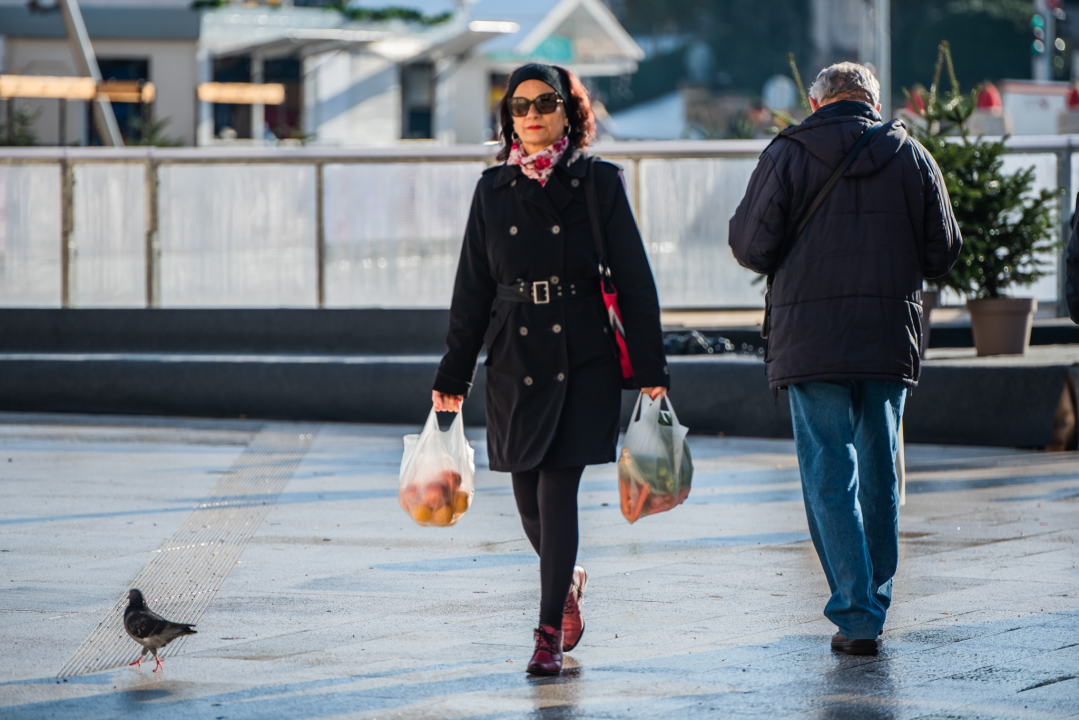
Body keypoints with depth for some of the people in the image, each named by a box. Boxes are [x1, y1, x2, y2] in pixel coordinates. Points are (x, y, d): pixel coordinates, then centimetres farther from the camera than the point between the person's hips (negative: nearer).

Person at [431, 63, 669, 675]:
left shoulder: (599, 183, 0)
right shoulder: (494, 190, 8)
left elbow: (634, 280, 0)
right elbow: (473, 290, 10)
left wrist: (650, 368, -5)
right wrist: (453, 377, 8)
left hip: (584, 356, -3)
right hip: (515, 360, 3)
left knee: (558, 488, -10)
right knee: (528, 493, 7)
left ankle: (551, 633, -3)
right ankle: (568, 581, 36)